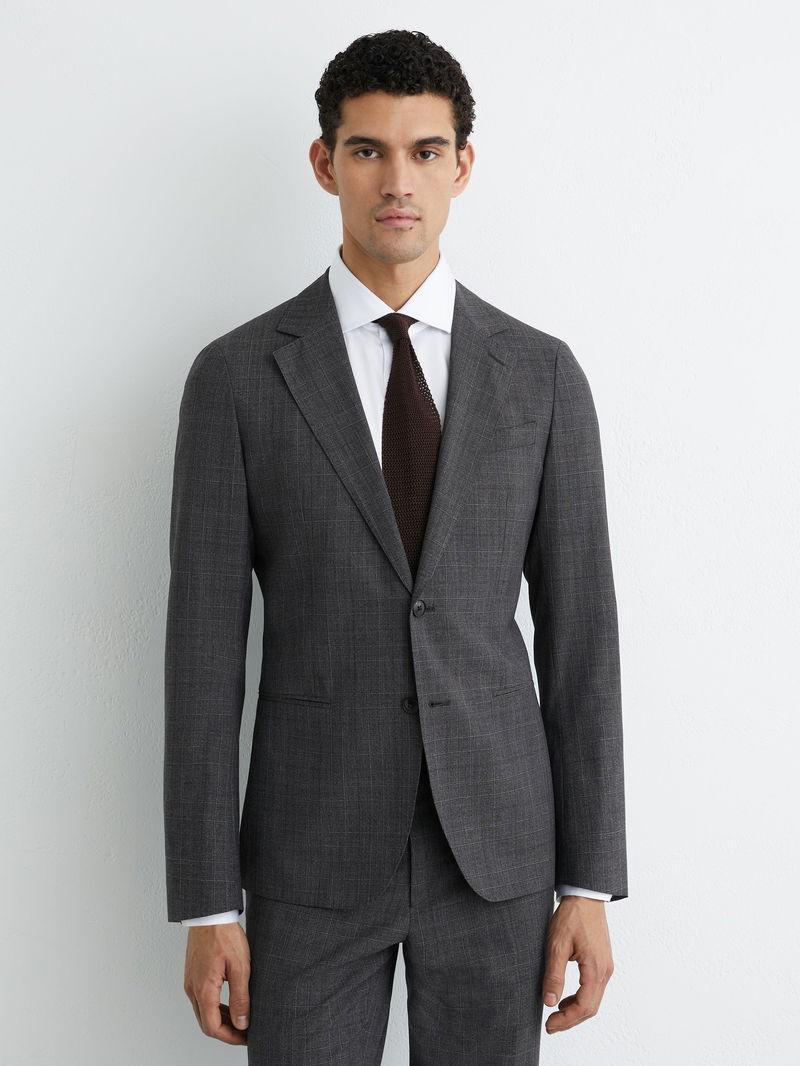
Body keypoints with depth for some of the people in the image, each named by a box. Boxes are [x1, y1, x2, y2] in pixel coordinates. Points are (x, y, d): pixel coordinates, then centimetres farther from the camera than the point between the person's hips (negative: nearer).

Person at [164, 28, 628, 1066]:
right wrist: (207, 906, -6)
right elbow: (204, 646, -4)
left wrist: (592, 882, 0)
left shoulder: (543, 374, 2)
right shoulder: (236, 376, -3)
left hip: (497, 845, 2)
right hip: (313, 854, -1)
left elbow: (579, 633, 2)